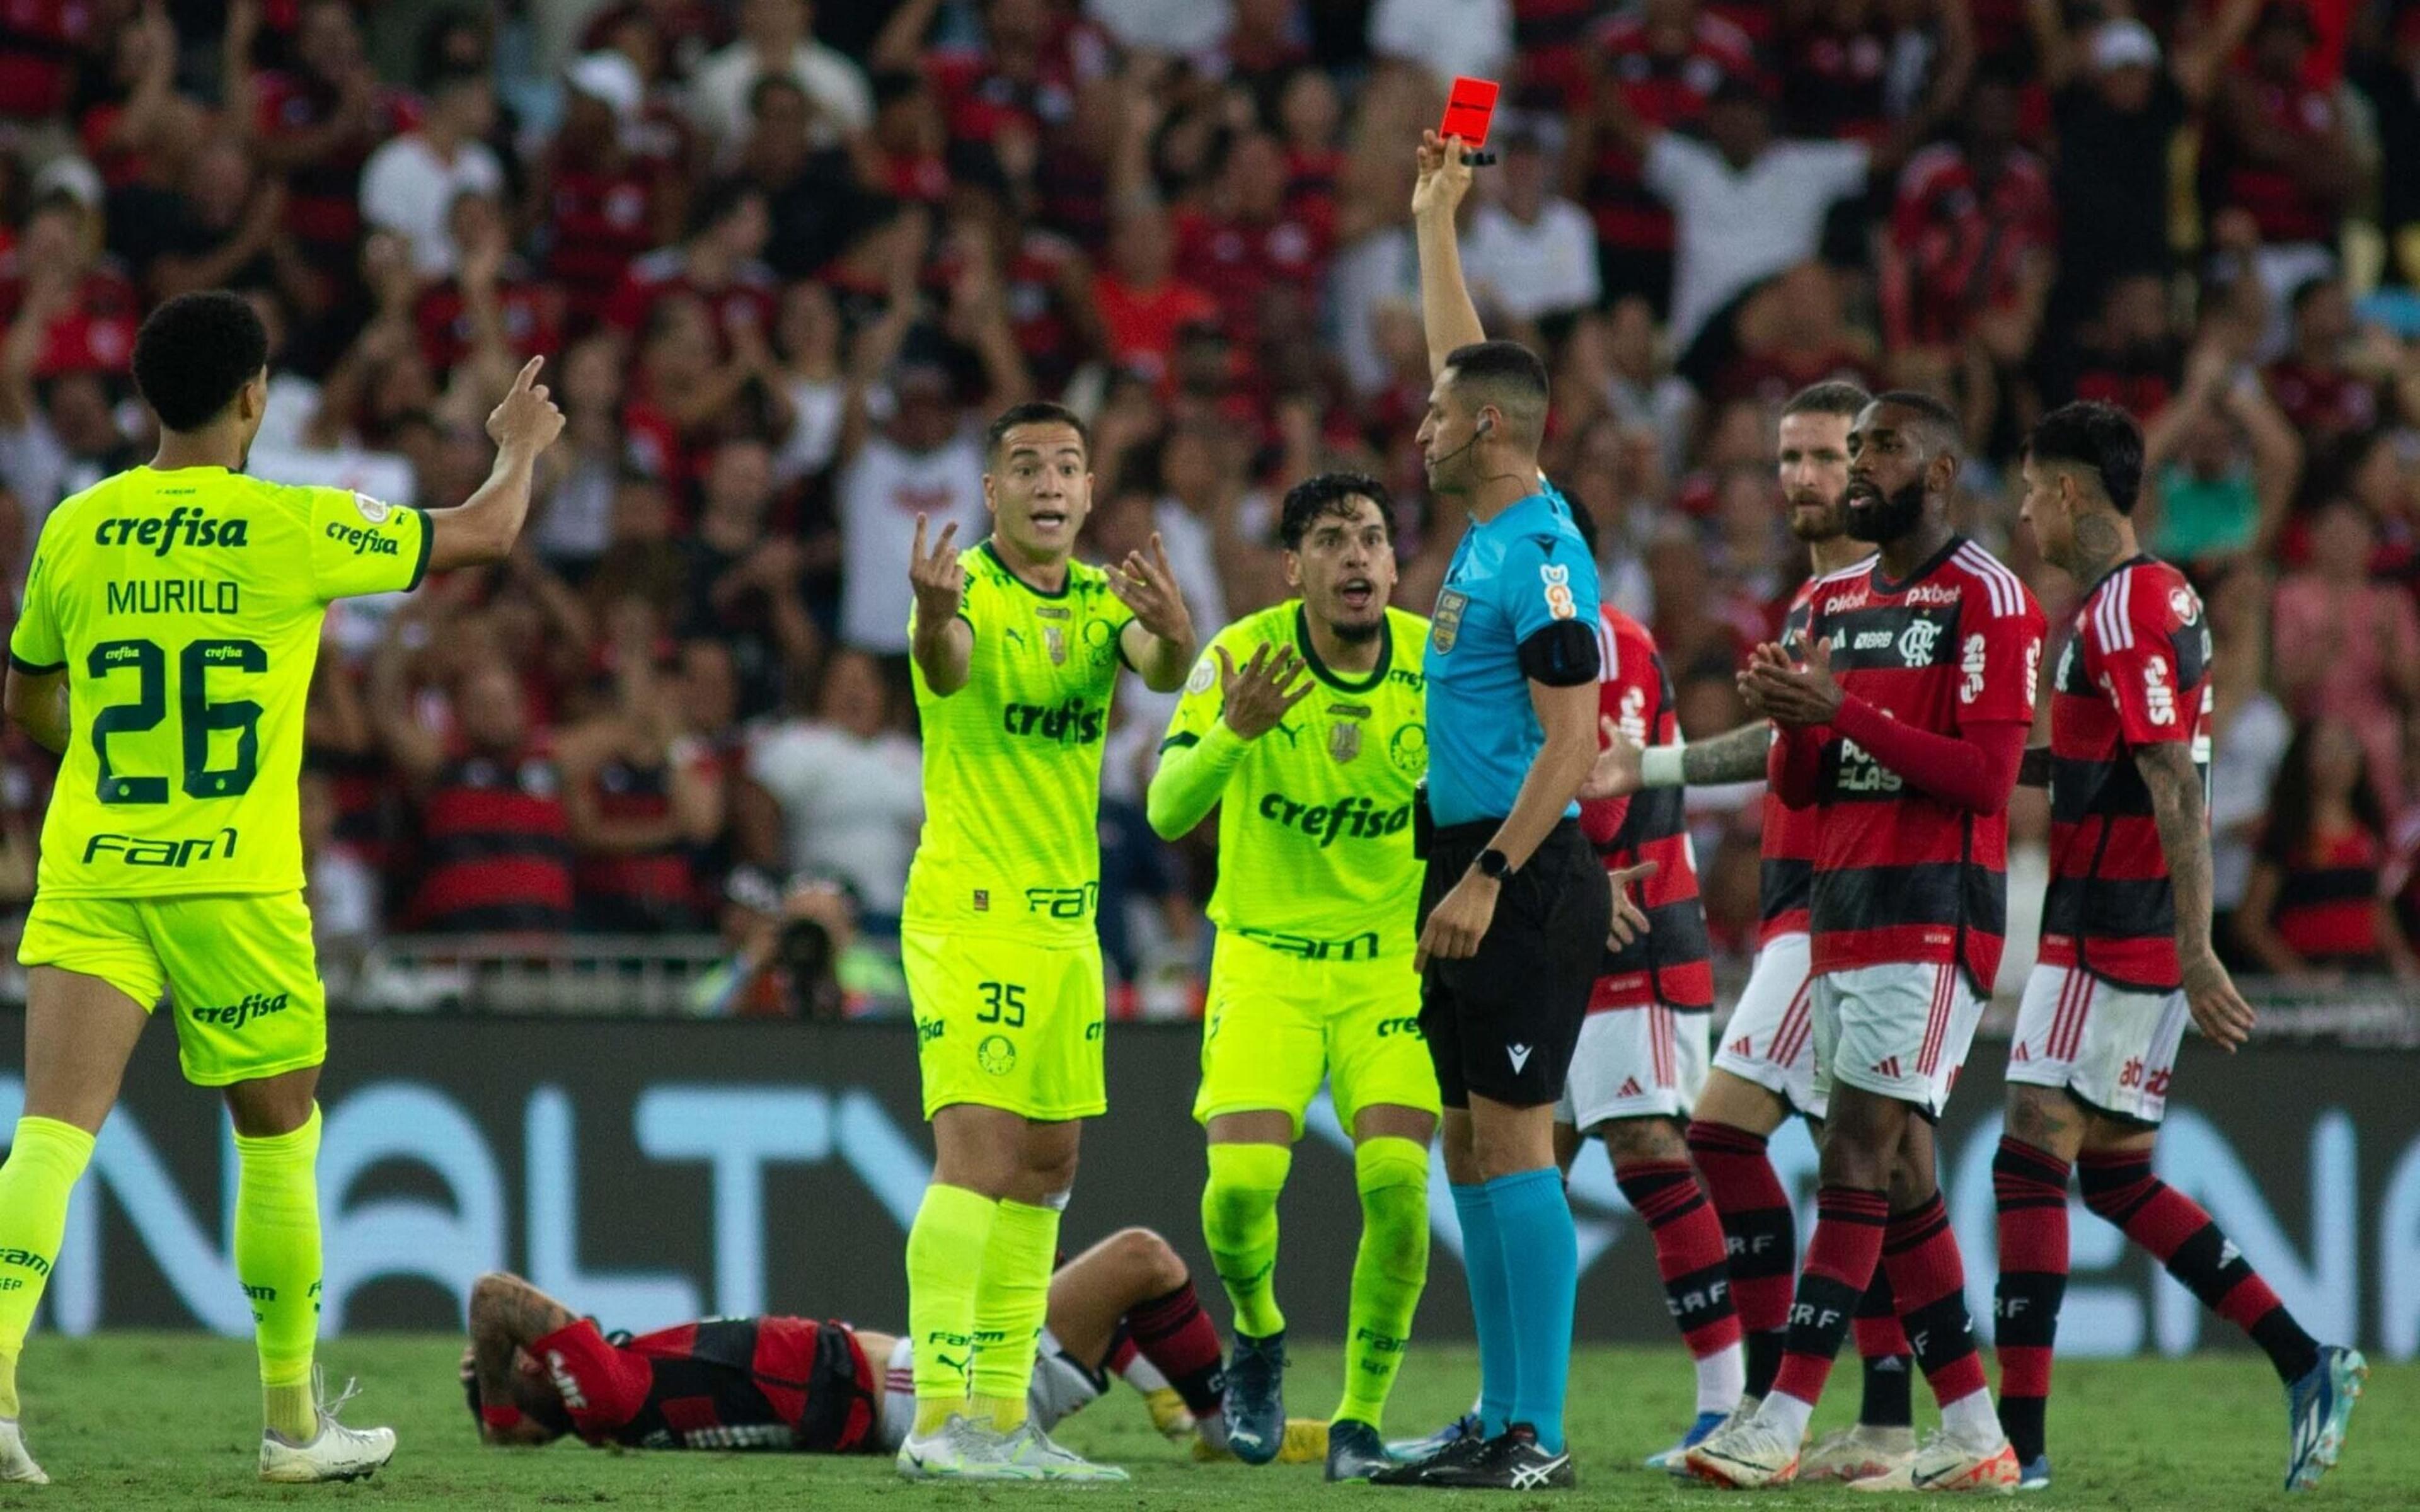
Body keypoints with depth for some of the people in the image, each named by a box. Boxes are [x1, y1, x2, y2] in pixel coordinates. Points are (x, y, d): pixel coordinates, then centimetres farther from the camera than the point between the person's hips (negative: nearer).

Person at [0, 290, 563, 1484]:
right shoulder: (298, 528, -4)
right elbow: (486, 533, 10)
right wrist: (520, 447, 31)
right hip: (236, 883, -2)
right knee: (279, 1138, 15)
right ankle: (293, 1423, 23)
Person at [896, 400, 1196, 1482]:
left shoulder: (1102, 599, 8)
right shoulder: (971, 593, -10)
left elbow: (1161, 671, -12)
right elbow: (947, 667, -33)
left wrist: (1172, 636, -37)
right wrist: (935, 619, -57)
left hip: (1068, 921, 7)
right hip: (969, 913, -7)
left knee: (1045, 1166, 10)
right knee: (976, 1151, -16)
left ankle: (1001, 1417, 16)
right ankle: (937, 1422, -20)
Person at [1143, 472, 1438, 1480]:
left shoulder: (1436, 659, -7)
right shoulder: (1244, 655, -13)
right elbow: (1167, 811, -21)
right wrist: (1235, 730, -39)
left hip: (1396, 960, 1)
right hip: (1266, 957, -1)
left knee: (1397, 1181, -17)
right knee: (1241, 1180, -18)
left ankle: (1362, 1417, 0)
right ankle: (1257, 1336, 16)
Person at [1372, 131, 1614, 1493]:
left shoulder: (1540, 554, -14)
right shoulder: (1492, 530, 12)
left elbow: (1573, 739, -19)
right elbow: (1471, 365, 28)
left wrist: (1488, 878, -23)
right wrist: (1435, 222, 32)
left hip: (1525, 873, -9)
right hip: (1473, 870, 9)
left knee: (1514, 1138, -10)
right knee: (1472, 1146, 9)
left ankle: (1538, 1436, -10)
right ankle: (1504, 1420, 12)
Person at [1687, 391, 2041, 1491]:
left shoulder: (1985, 600, -8)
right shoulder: (1836, 600, 17)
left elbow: (1985, 776, -16)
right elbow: (1800, 788, 18)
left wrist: (1844, 711, -19)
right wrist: (1790, 720, -4)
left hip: (1934, 914, -9)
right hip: (1841, 905, 9)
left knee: (1856, 1160, -13)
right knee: (1897, 1175, 7)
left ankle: (1781, 1424, -17)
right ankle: (1973, 1438, 11)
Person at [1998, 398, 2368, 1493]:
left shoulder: (2121, 612, -16)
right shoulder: (2166, 597, 14)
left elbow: (2176, 792, -21)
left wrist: (2195, 954, -24)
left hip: (2109, 931, -10)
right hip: (2146, 937, 10)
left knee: (2032, 1158, -8)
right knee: (2115, 1173, 13)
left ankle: (2019, 1436, -11)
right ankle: (2308, 1367, 11)